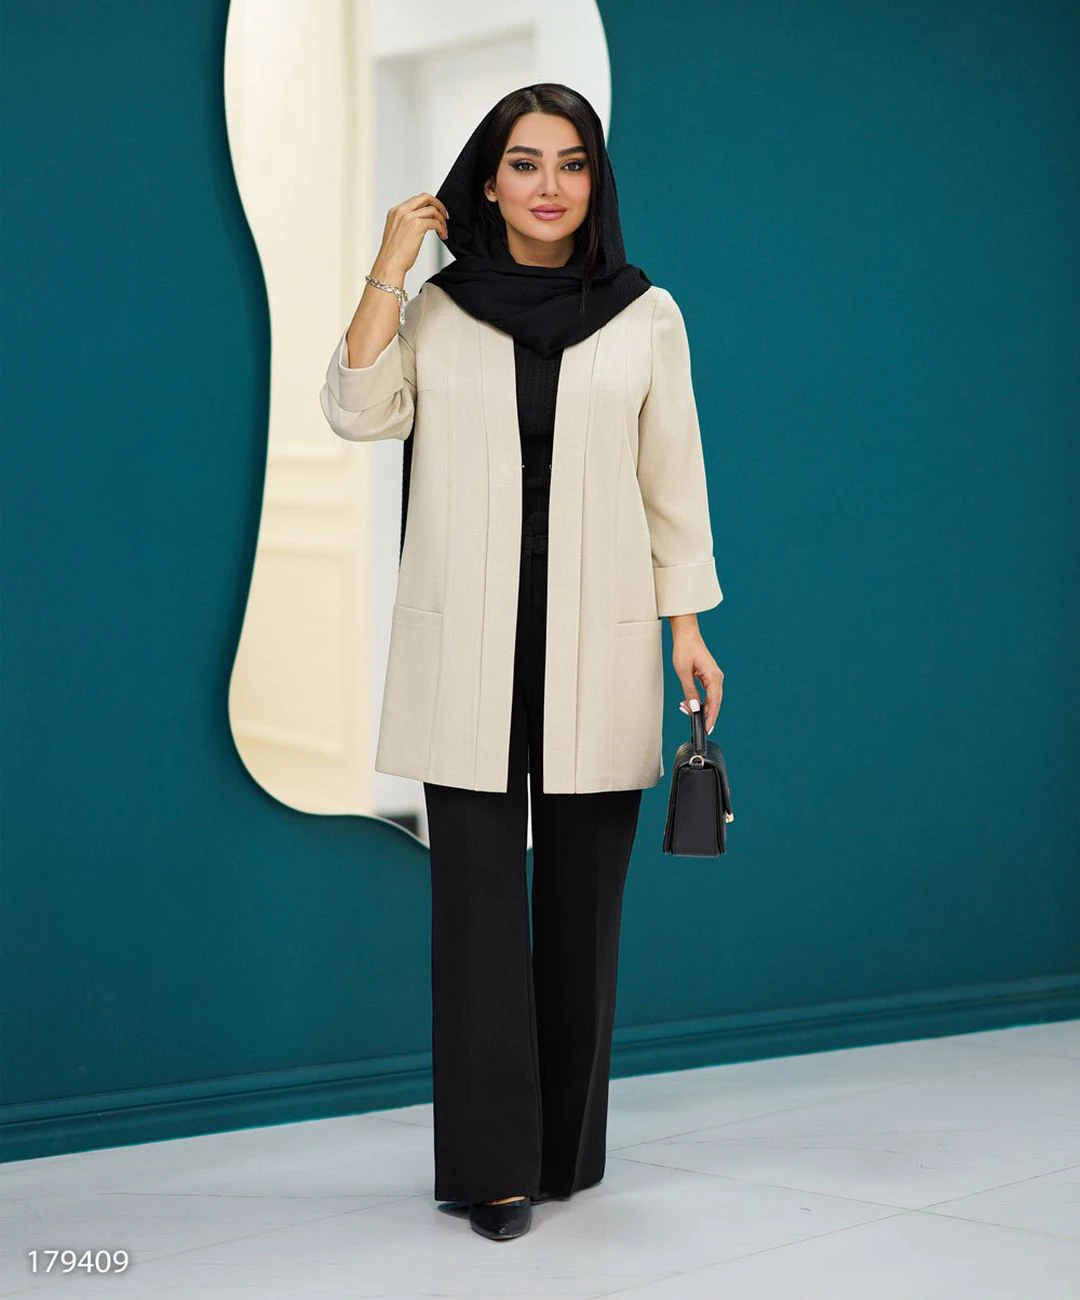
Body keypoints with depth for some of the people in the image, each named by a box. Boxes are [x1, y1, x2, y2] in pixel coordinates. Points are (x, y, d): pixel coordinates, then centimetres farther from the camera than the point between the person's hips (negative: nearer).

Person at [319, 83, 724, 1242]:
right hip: (467, 643, 0)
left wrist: (689, 626, 3)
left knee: (583, 895, 6)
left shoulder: (646, 315, 6)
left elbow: (673, 479, 7)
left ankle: (567, 1146, 20)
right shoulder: (437, 310, 7)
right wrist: (390, 264, -7)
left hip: (597, 639, 0)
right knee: (477, 892, -2)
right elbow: (360, 412, -8)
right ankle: (492, 1160, 4)